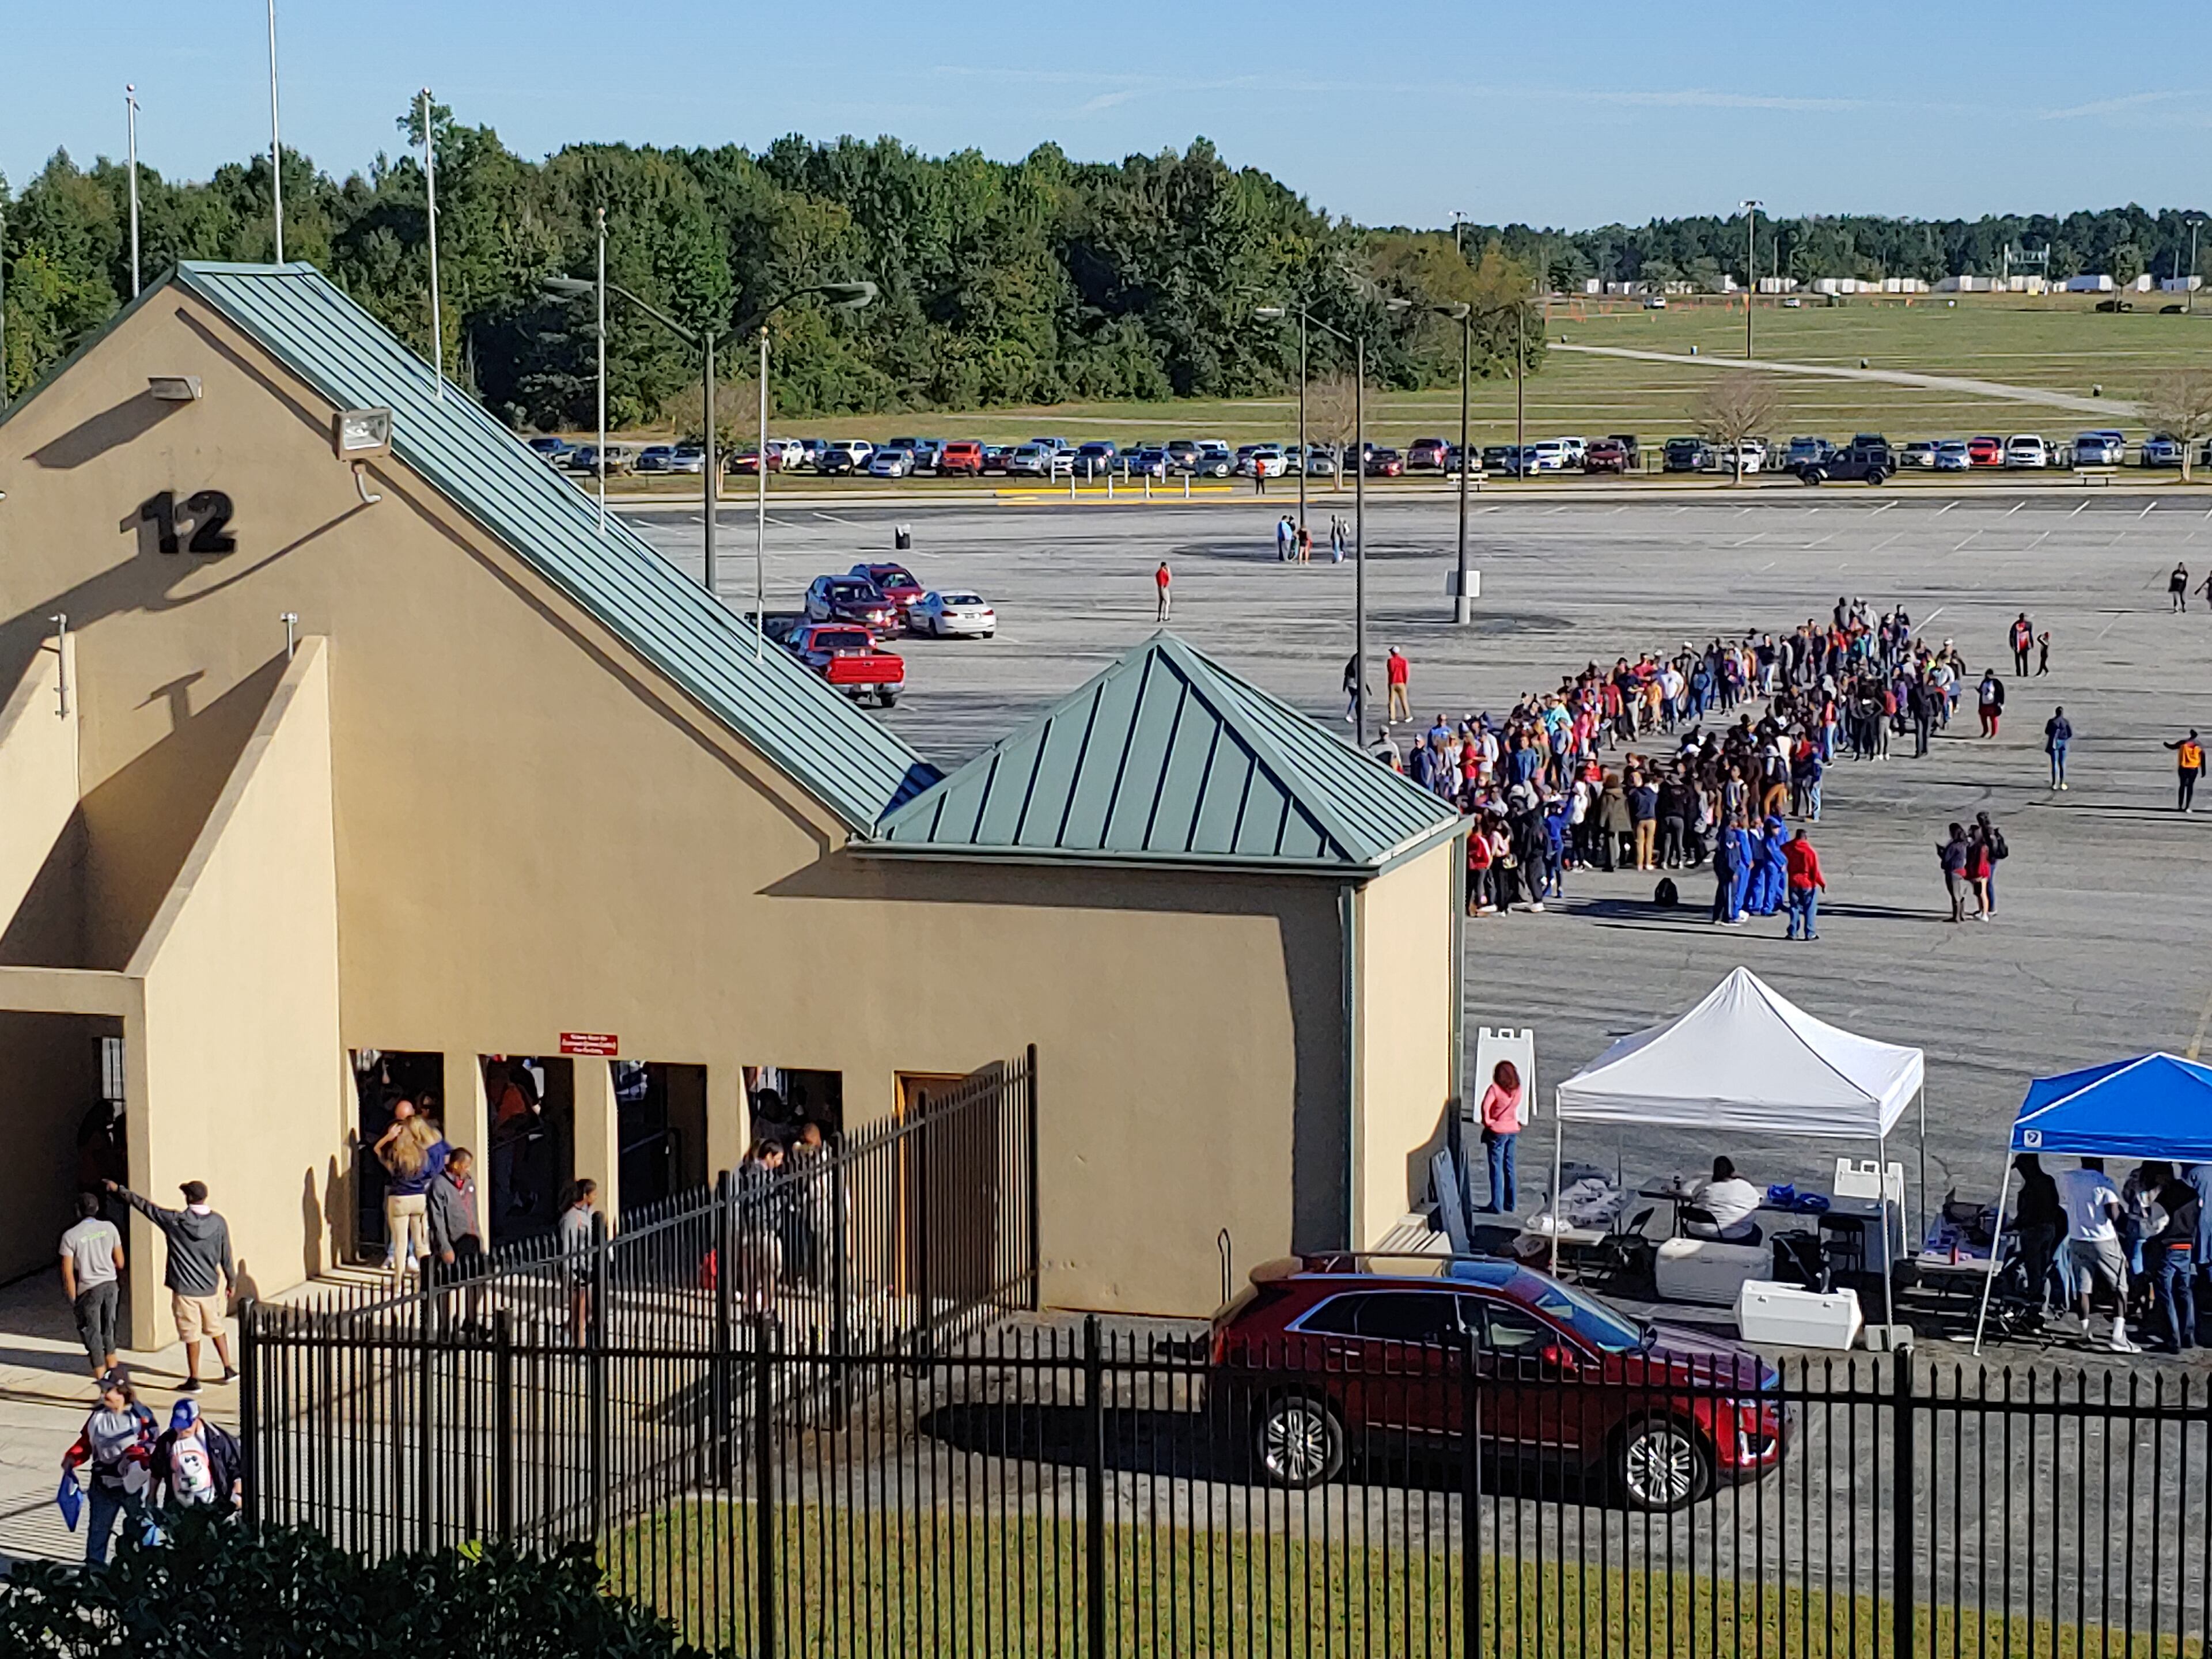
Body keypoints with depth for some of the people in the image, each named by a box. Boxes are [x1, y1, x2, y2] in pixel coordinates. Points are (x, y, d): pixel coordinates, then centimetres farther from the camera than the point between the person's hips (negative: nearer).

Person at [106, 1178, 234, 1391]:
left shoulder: (175, 1221, -12)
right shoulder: (218, 1223, -4)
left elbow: (146, 1207, -2)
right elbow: (226, 1257, 2)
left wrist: (119, 1190, 9)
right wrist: (232, 1281, 15)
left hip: (185, 1289, -3)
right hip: (210, 1288, 3)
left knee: (192, 1335, 2)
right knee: (217, 1328, 20)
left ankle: (194, 1380, 7)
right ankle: (228, 1370, 26)